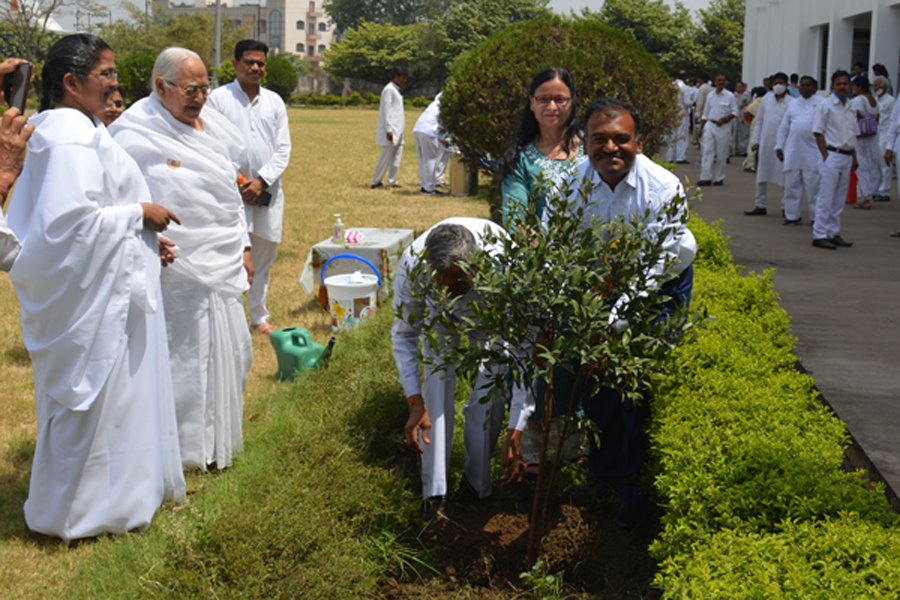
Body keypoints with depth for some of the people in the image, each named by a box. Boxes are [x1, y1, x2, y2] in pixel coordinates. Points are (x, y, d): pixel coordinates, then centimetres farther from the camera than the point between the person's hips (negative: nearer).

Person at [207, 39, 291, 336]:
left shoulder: (274, 101, 10)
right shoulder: (219, 98, -1)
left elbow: (283, 148, 7)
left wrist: (261, 180, -7)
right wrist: (238, 182, -10)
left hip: (268, 191, 4)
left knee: (264, 258, 11)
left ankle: (260, 317, 23)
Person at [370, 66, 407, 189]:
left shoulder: (396, 90, 18)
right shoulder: (389, 89, -11)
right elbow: (386, 110, -16)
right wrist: (388, 129, -20)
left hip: (398, 130, 10)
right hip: (391, 130, -10)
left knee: (396, 156, 9)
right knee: (387, 156, -7)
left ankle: (392, 181, 13)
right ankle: (376, 182, -2)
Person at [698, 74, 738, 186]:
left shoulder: (729, 96, 0)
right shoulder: (710, 95, 11)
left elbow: (735, 113, -1)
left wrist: (724, 118, -17)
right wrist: (701, 128, 13)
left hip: (723, 127, -3)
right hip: (710, 125, 3)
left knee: (721, 154, 1)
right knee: (707, 151, -5)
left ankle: (720, 178, 10)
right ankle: (706, 178, -6)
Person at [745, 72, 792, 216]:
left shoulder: (791, 103, -4)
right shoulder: (766, 99, 7)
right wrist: (755, 140, 7)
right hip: (765, 143, 4)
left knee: (785, 177, 1)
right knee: (761, 177, 8)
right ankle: (760, 205, 18)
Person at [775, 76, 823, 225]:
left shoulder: (821, 103, 4)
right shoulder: (793, 104, 17)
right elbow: (784, 127, 19)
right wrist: (779, 146, 12)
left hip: (813, 151, -4)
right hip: (793, 151, 4)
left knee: (814, 184, -3)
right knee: (792, 184, 5)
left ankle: (816, 217, 5)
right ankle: (792, 215, 14)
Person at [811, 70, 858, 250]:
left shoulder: (851, 107, 14)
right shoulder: (825, 105, -5)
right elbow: (818, 132, -9)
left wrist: (854, 158, 18)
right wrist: (825, 156, -14)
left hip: (847, 157, 7)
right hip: (832, 155, -7)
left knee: (839, 199, 11)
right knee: (826, 198, -6)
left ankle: (833, 233, 18)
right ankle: (819, 235, -3)